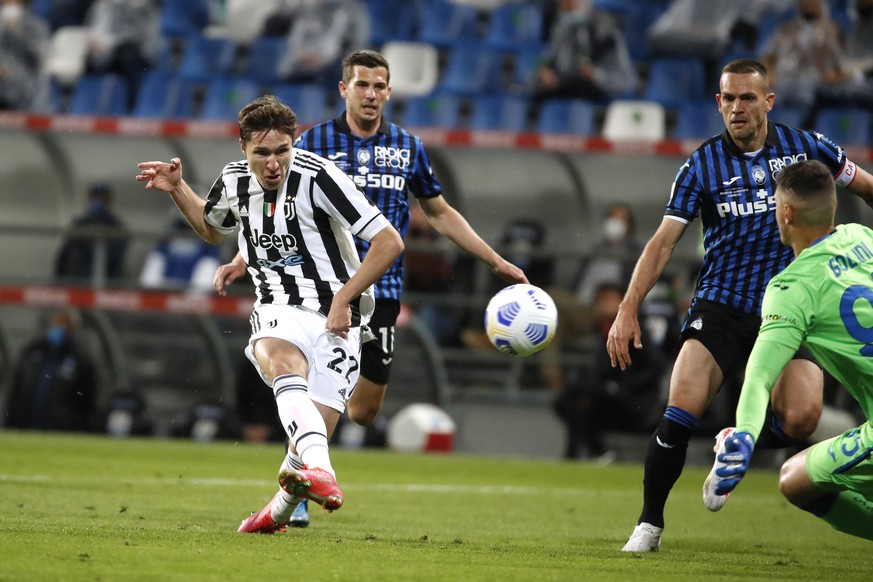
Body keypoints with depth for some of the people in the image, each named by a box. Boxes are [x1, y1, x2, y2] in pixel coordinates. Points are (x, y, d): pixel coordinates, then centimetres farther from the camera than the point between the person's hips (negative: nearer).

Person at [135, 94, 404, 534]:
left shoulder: (317, 177, -14)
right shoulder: (234, 181, 4)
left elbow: (389, 242, -13)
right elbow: (212, 230, 29)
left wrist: (344, 299, -15)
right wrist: (177, 190, 14)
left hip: (334, 320, -3)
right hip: (277, 313, 3)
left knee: (309, 443, -10)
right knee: (282, 364, -36)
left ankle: (281, 506, 25)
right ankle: (321, 475, -55)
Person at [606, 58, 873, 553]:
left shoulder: (804, 146, 1)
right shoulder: (702, 165, -1)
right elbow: (664, 242, -3)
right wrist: (628, 310, -12)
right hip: (720, 304, -1)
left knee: (801, 418, -20)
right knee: (681, 411, -19)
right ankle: (650, 524, -2)